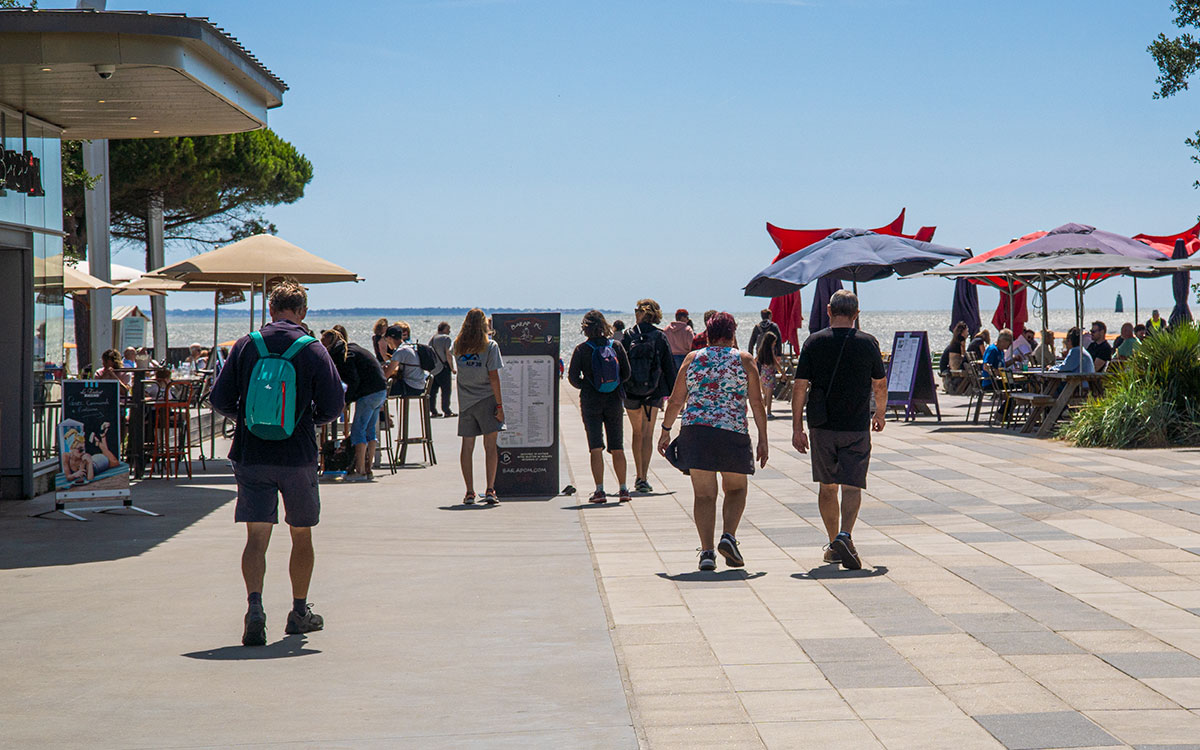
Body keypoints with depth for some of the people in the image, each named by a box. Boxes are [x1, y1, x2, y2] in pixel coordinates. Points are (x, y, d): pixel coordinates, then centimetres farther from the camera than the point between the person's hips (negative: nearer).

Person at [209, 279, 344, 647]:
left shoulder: (245, 345, 0)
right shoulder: (313, 350, -5)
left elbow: (220, 400, 1)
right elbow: (333, 406, -6)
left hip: (251, 455, 1)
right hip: (299, 457, -1)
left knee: (256, 537, 0)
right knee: (301, 535, 15)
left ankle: (255, 604, -21)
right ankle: (300, 612, 24)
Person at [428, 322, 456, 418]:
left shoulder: (431, 339, 13)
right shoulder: (446, 338, -9)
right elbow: (448, 355, -14)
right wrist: (452, 368, -8)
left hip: (432, 369, 7)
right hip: (443, 368, -7)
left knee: (433, 390, 9)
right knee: (446, 390, -2)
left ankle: (432, 411, 10)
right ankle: (446, 411, -2)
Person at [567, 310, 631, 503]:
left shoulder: (582, 349, -7)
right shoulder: (616, 346, -1)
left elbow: (573, 377, -8)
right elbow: (626, 373, 1)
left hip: (591, 402, -2)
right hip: (614, 401, 2)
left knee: (596, 448, -1)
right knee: (617, 448, 9)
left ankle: (600, 490, -7)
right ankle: (623, 489, 10)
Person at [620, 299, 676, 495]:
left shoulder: (628, 337, -4)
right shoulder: (660, 338, -3)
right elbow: (669, 367, -1)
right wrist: (673, 393, 5)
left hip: (630, 392, 1)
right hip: (654, 391, -1)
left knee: (637, 432, 17)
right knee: (647, 434, 0)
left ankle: (639, 476, 24)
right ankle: (643, 479, -9)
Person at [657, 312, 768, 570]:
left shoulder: (692, 359, 8)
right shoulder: (745, 360, 4)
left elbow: (676, 400, 7)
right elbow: (757, 403, -1)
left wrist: (666, 430, 17)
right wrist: (762, 439, 3)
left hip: (695, 432, 1)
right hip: (733, 433, -1)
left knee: (704, 494, 5)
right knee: (736, 490, 16)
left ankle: (707, 551, -4)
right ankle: (728, 536, -5)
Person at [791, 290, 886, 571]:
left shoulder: (814, 342, -2)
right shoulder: (868, 343, -1)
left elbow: (800, 387, -5)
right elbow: (880, 385, 9)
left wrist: (797, 428, 0)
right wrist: (879, 414, 27)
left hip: (822, 427, 1)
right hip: (856, 427, -1)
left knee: (827, 486, 14)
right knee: (852, 485, -3)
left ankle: (834, 544, 21)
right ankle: (845, 535, -26)